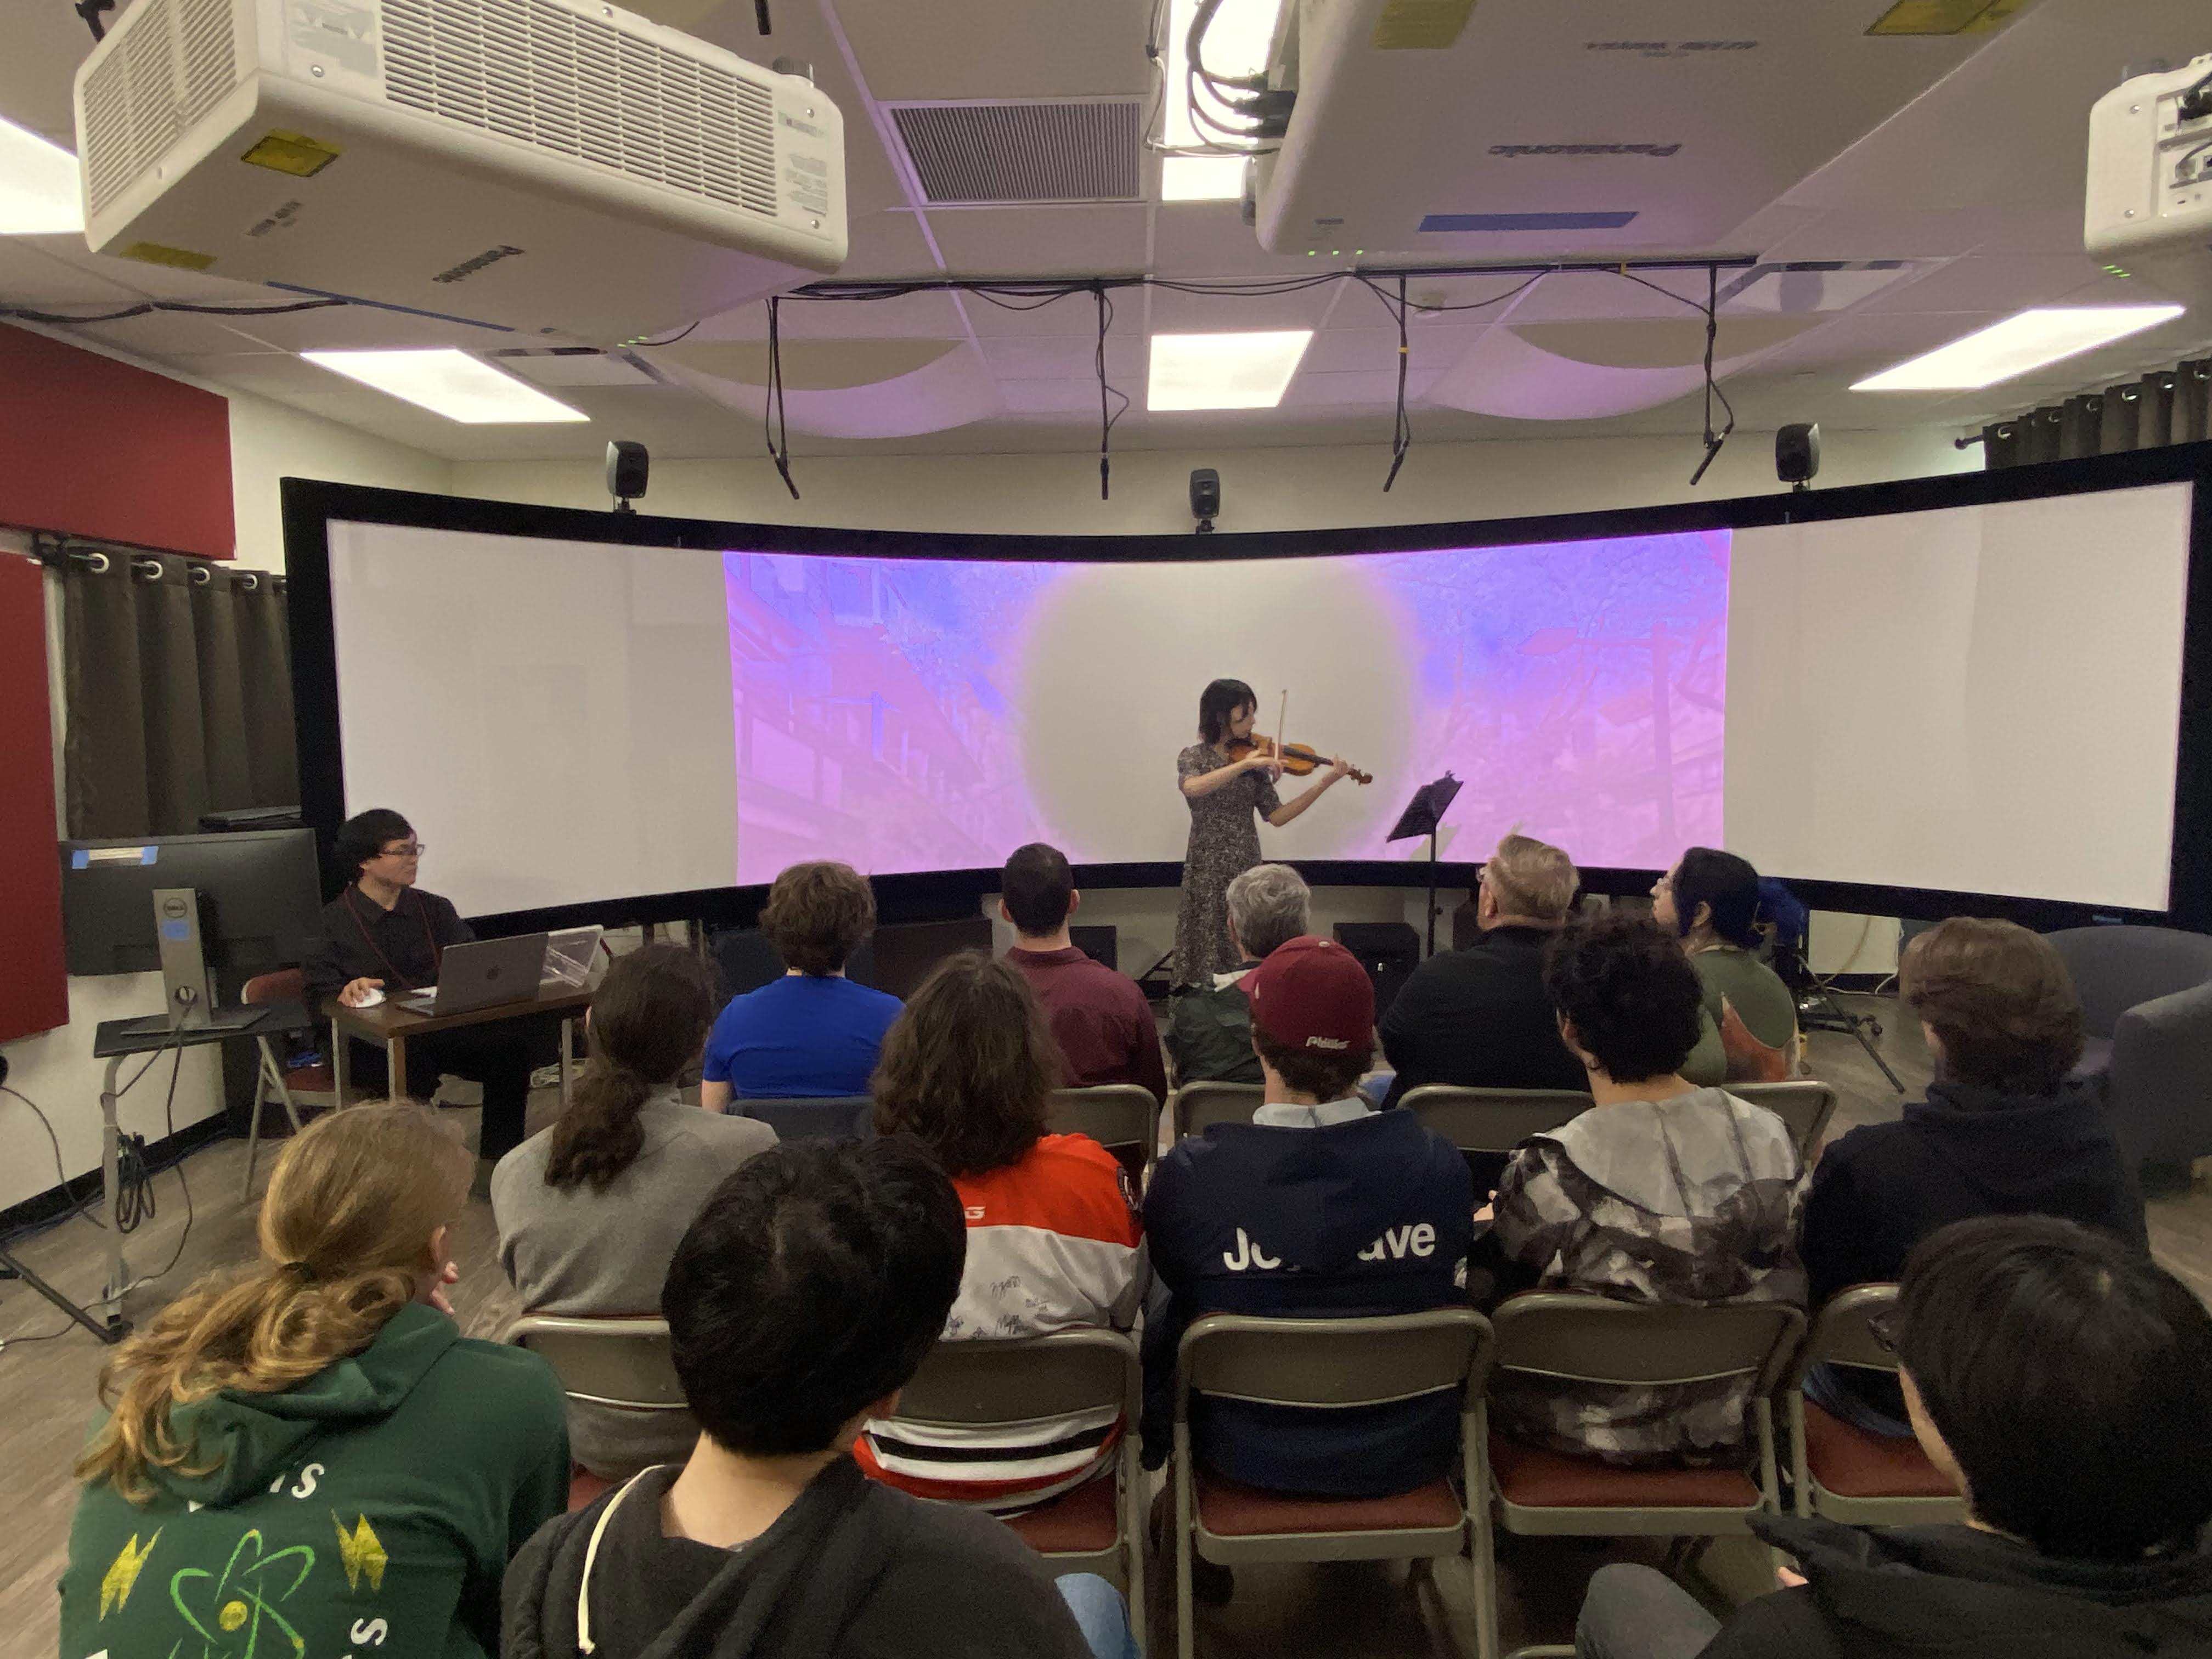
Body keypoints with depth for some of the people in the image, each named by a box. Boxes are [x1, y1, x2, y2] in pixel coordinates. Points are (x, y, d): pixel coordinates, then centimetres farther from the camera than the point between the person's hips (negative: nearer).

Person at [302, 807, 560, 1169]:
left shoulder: (435, 910, 13)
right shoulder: (334, 923, 1)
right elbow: (320, 1000, -4)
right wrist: (348, 993, -28)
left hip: (443, 1030, 4)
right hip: (372, 1044, -4)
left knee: (512, 1043, -24)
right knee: (413, 1063, -39)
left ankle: (497, 1159, -12)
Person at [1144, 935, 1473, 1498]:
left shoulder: (1188, 1174, -25)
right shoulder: (1438, 1162, -19)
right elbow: (1452, 1294, 0)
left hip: (1248, 1458, -2)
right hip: (1408, 1458, 2)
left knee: (1159, 1330, 24)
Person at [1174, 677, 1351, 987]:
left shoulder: (1255, 760, 9)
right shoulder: (1193, 757, -2)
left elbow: (1276, 816, 2)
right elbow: (1192, 788, -26)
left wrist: (1325, 782, -5)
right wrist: (1245, 764, -29)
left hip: (1247, 868, 4)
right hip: (1208, 871, -3)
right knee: (1208, 960, -3)